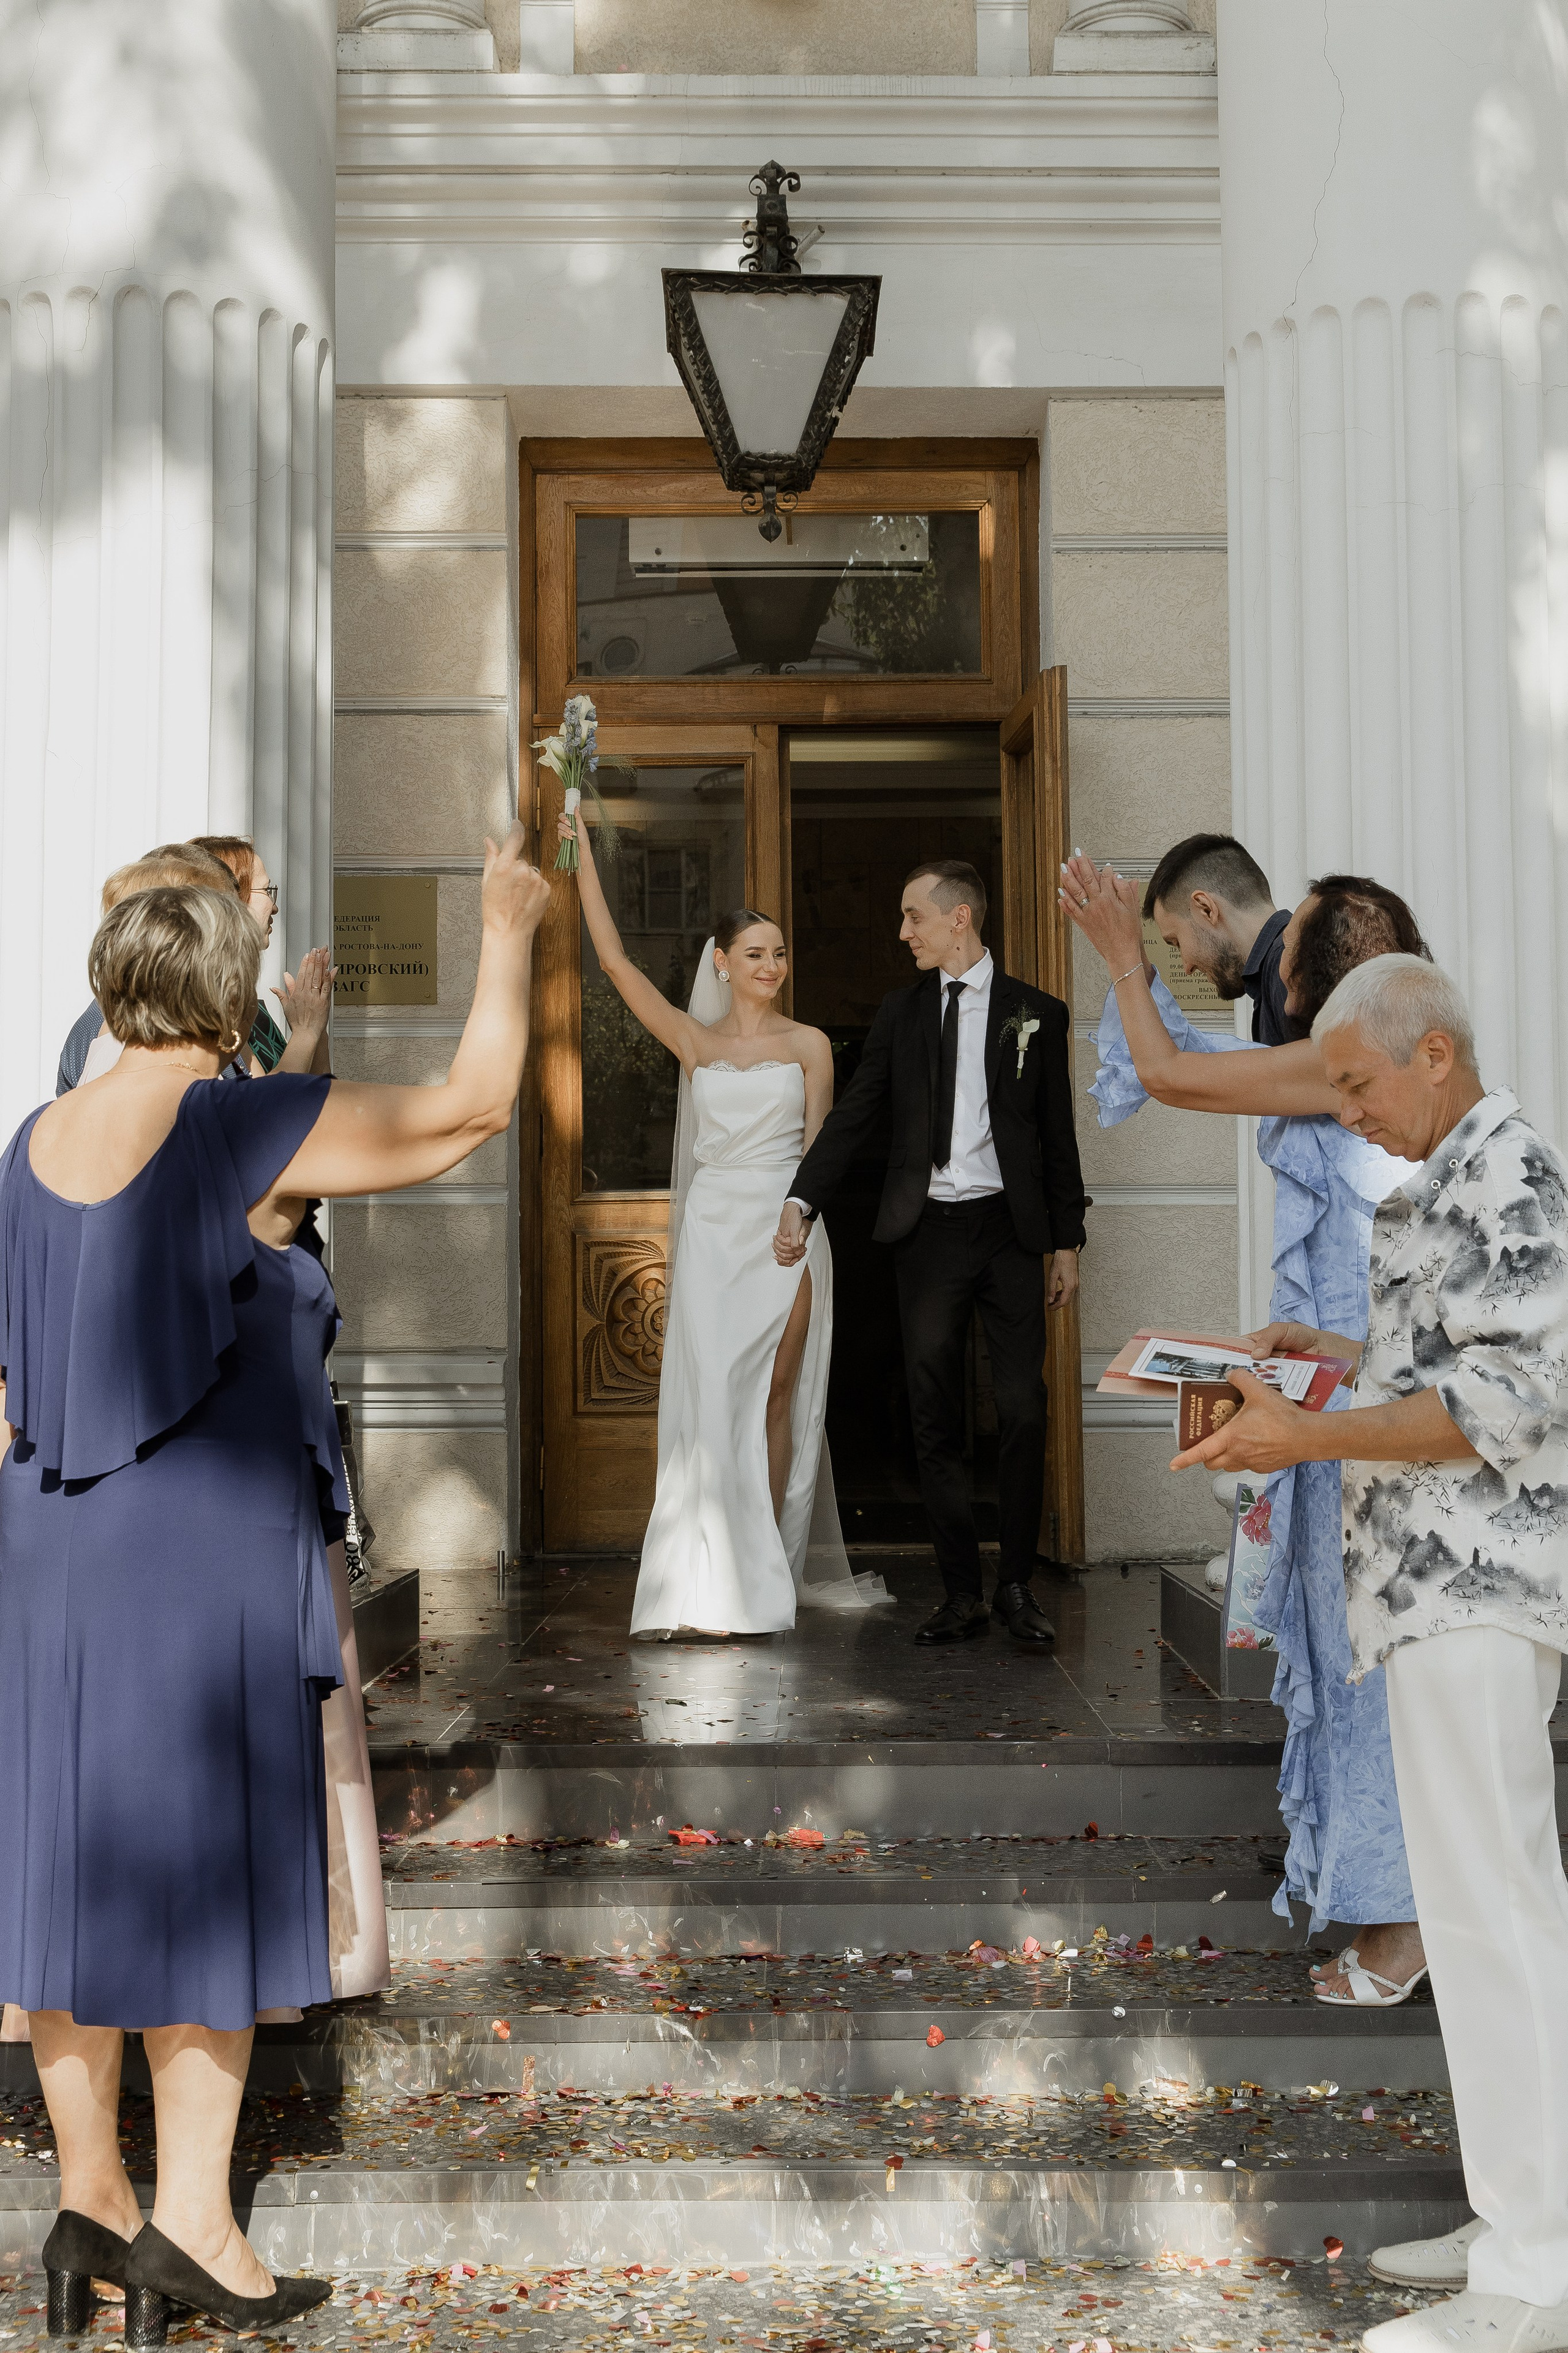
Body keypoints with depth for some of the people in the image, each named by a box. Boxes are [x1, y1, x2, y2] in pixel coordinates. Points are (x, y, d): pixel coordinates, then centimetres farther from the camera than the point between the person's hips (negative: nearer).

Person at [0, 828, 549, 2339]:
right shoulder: (245, 1134, -13)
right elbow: (475, 1104, -7)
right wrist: (506, 934, 6)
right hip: (203, 1553, -6)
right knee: (203, 1873, 3)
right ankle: (188, 2218, 8)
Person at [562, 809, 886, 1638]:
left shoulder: (808, 1044, 8)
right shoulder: (695, 1040, 10)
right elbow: (614, 960, 4)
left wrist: (805, 1240, -7)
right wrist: (583, 856, 1)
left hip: (785, 1229, -1)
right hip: (711, 1229, 1)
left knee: (771, 1401, 0)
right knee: (708, 1402, -6)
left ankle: (767, 1578, 5)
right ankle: (706, 1588, -6)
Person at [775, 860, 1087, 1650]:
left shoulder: (1036, 1014, 5)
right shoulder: (901, 1012, 10)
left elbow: (1058, 1135, 7)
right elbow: (852, 1116, 7)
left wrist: (1067, 1242, 5)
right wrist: (802, 1203, -5)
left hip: (1008, 1230, -2)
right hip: (927, 1231, 2)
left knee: (1023, 1413, -5)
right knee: (935, 1421, 2)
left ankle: (1017, 1586, 9)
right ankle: (961, 1592, 11)